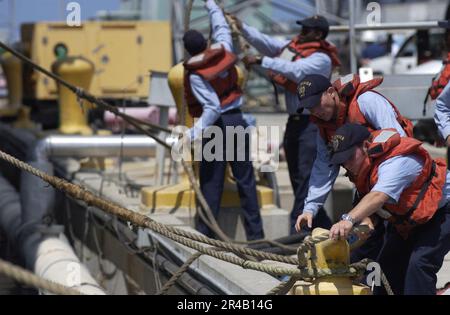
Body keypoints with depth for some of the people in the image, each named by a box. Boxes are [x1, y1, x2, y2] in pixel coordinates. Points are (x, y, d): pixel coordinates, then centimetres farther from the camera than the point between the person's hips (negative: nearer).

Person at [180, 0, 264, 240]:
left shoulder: (195, 74, -13)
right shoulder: (224, 52, -1)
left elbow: (212, 108, -20)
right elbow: (222, 28, 20)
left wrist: (194, 133, -22)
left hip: (216, 125, -5)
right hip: (236, 121, 5)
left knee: (211, 182, 1)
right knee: (245, 179, 7)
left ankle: (205, 233, 2)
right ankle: (255, 233, 8)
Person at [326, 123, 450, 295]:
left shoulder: (395, 163, -37)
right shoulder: (364, 165, -6)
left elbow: (378, 197, -53)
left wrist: (349, 220, -65)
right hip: (409, 216, 9)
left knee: (419, 263, -24)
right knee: (389, 262, 4)